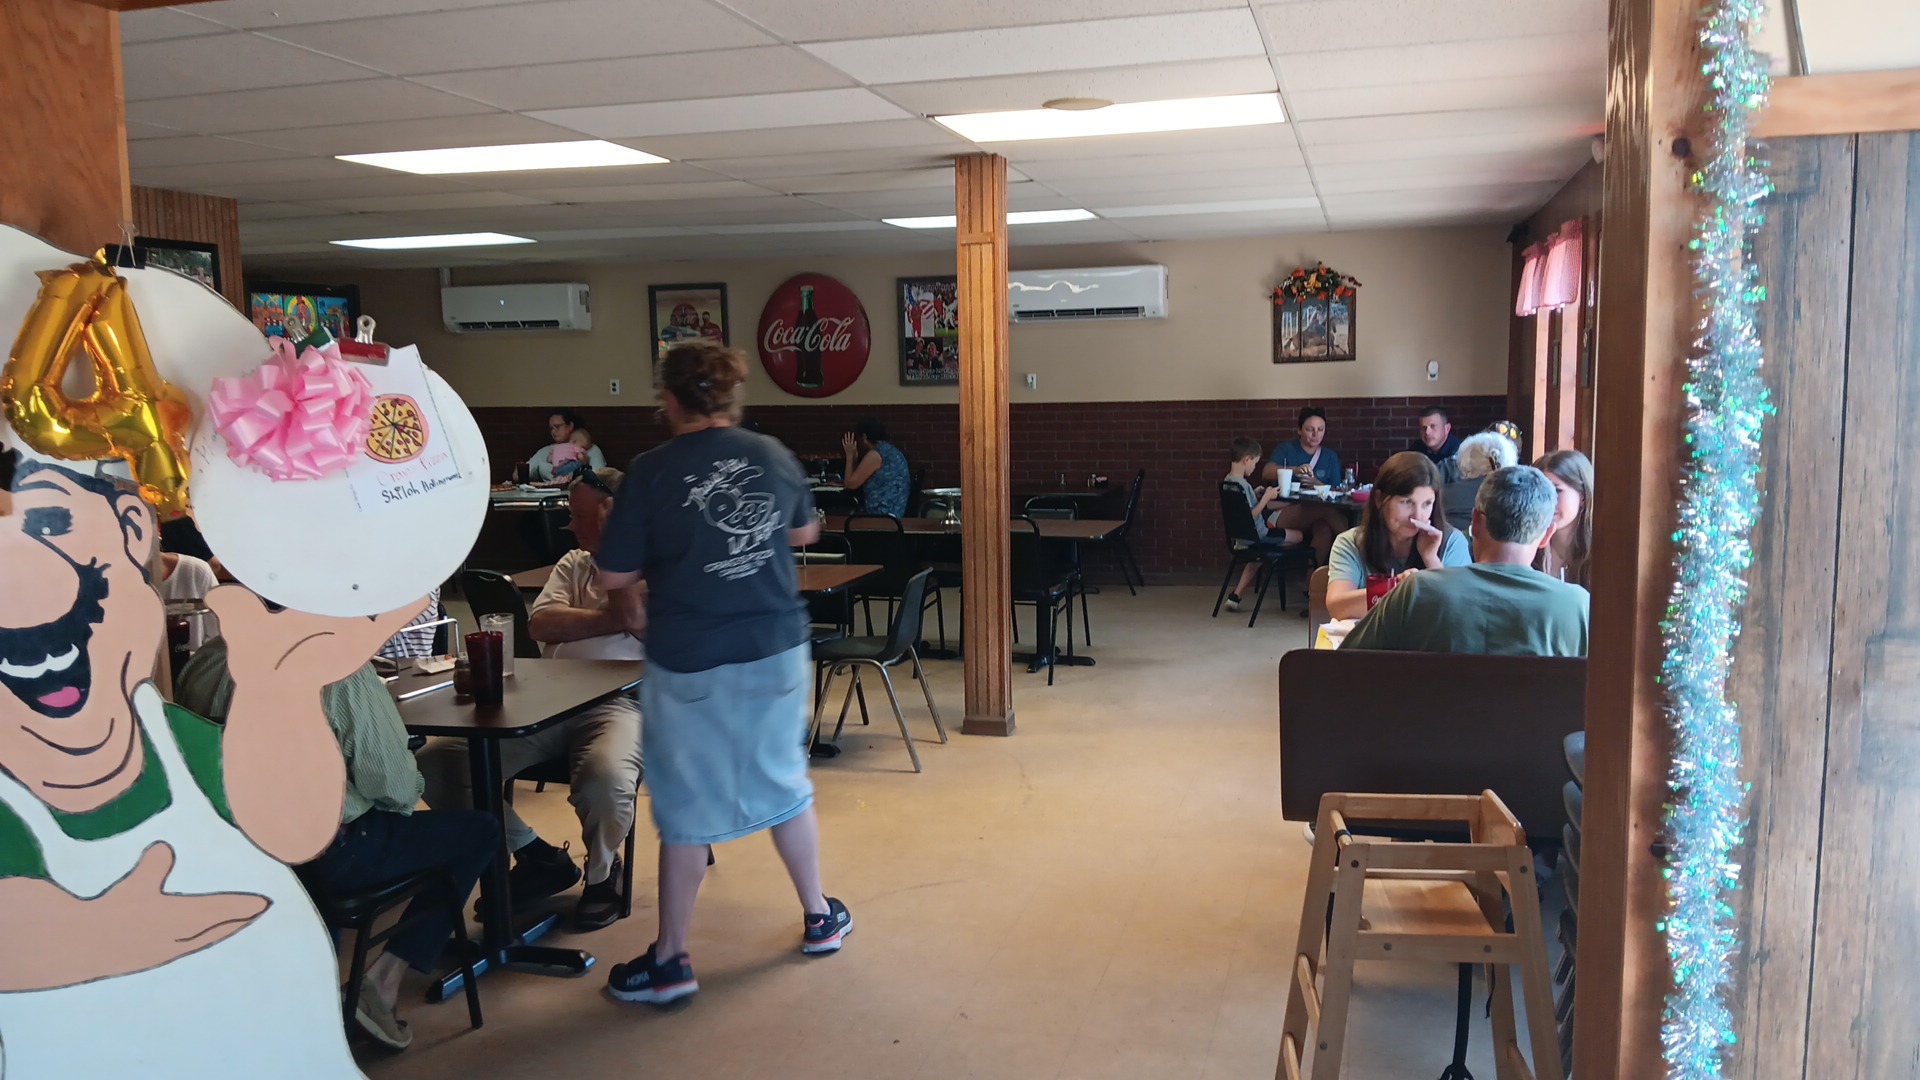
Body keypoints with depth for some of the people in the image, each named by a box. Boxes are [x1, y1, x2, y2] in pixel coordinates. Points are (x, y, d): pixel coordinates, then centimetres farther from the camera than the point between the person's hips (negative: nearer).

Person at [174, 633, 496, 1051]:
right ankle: (383, 978, 4)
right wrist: (408, 790, 7)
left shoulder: (209, 662, -3)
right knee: (479, 832, 8)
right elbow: (394, 785, -16)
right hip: (322, 852, -6)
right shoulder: (340, 668, -20)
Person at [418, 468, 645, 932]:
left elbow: (631, 616, -16)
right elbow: (540, 624, 5)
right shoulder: (573, 564, 23)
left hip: (620, 700, -6)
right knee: (438, 763, -11)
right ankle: (537, 858, 7)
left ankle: (601, 872, -2)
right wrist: (613, 619, -4)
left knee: (604, 779, -39)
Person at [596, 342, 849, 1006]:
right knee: (784, 783, 19)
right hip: (777, 651, 4)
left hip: (689, 664, -4)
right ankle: (819, 919, 33)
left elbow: (613, 576, -11)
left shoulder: (651, 472, -13)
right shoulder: (773, 456, -1)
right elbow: (805, 533, 15)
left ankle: (670, 961, 19)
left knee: (687, 808, 8)